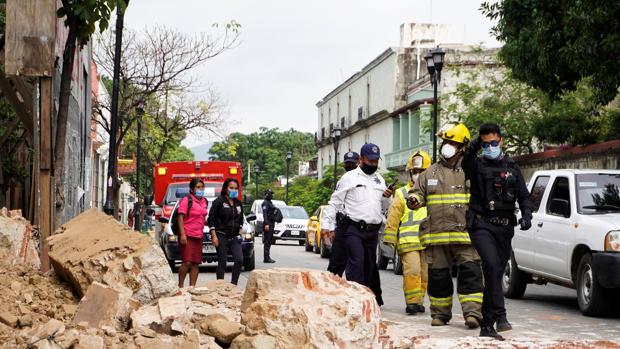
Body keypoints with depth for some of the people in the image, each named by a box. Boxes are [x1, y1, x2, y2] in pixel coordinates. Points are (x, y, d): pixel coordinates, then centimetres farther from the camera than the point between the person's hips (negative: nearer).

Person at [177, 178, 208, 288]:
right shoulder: (186, 200, -7)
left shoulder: (204, 201, 15)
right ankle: (180, 286, -2)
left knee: (196, 264, 5)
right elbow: (180, 218, -11)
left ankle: (192, 286, 10)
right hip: (187, 236, -7)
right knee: (187, 262, -12)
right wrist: (182, 234, -19)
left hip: (198, 236, 7)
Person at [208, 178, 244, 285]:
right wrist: (214, 236, -12)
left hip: (235, 237, 5)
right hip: (222, 237, -5)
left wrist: (240, 230, 13)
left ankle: (233, 283, 2)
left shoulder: (238, 203, 13)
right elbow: (211, 219, -7)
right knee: (222, 262, -2)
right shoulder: (219, 202, -4)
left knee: (239, 260, -9)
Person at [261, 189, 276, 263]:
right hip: (268, 224, -10)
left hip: (271, 223, 10)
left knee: (269, 241, 11)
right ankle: (266, 258, -11)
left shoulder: (270, 203, 19)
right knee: (267, 242, -10)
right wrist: (266, 224, -27)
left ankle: (267, 257, 15)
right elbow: (264, 214, -19)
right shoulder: (265, 203, -11)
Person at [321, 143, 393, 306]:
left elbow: (385, 206, 24)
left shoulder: (379, 180, 17)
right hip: (353, 229, -6)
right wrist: (326, 224, -7)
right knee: (356, 262, -17)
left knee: (370, 265, 12)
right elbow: (334, 202, 0)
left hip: (372, 231, 6)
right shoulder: (350, 177, 0)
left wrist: (387, 197, 1)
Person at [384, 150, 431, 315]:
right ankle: (412, 301, -9)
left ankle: (419, 301, 17)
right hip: (408, 241, -3)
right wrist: (390, 238, -3)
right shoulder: (402, 194, 8)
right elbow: (393, 218, 4)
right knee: (412, 271, -14)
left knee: (425, 273, 7)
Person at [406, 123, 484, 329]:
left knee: (470, 273, -12)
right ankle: (440, 313, 17)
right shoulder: (430, 173, 15)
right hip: (436, 233, 3)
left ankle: (472, 312, -12)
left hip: (465, 234, -2)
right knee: (438, 275, 6)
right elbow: (418, 193, 15)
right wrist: (414, 200, -9)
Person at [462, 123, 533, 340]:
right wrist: (472, 149, -39)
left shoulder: (512, 168, 16)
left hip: (504, 228, 4)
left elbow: (524, 196, 13)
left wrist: (526, 216, -6)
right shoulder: (477, 165, 5)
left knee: (496, 272, 7)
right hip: (482, 225, -4)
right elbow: (466, 167, -20)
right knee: (492, 265, -25)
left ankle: (487, 324, 17)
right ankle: (499, 316, -26)